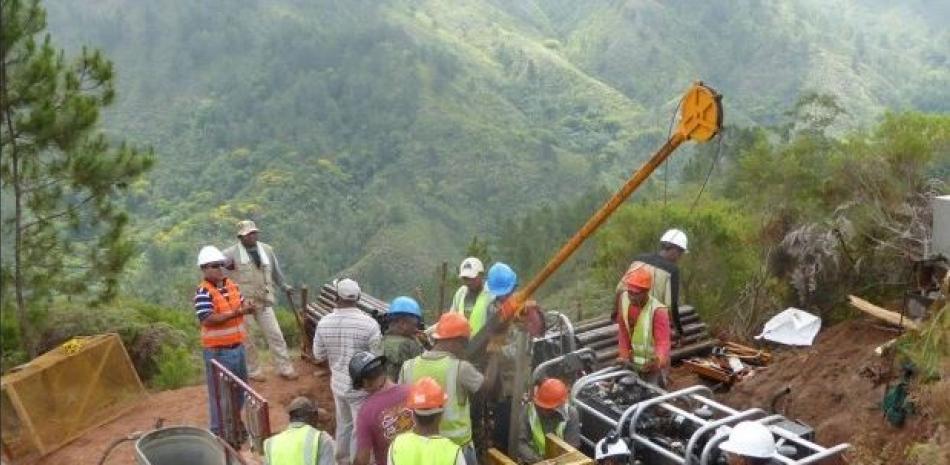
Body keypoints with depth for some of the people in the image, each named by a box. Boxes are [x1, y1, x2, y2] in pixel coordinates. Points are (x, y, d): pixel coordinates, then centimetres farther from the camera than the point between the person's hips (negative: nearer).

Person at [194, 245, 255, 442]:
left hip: (237, 346, 8)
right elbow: (207, 319, -27)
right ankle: (219, 433, 13)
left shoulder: (232, 285, 6)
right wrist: (235, 313, -31)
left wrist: (247, 307, -10)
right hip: (217, 351, -8)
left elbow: (242, 304, 14)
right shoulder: (203, 292, -18)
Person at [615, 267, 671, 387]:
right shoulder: (623, 298, -10)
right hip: (633, 362, 6)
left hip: (652, 366, -6)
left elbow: (663, 342, -34)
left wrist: (658, 359, -54)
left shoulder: (658, 311, -28)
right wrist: (624, 355, -1)